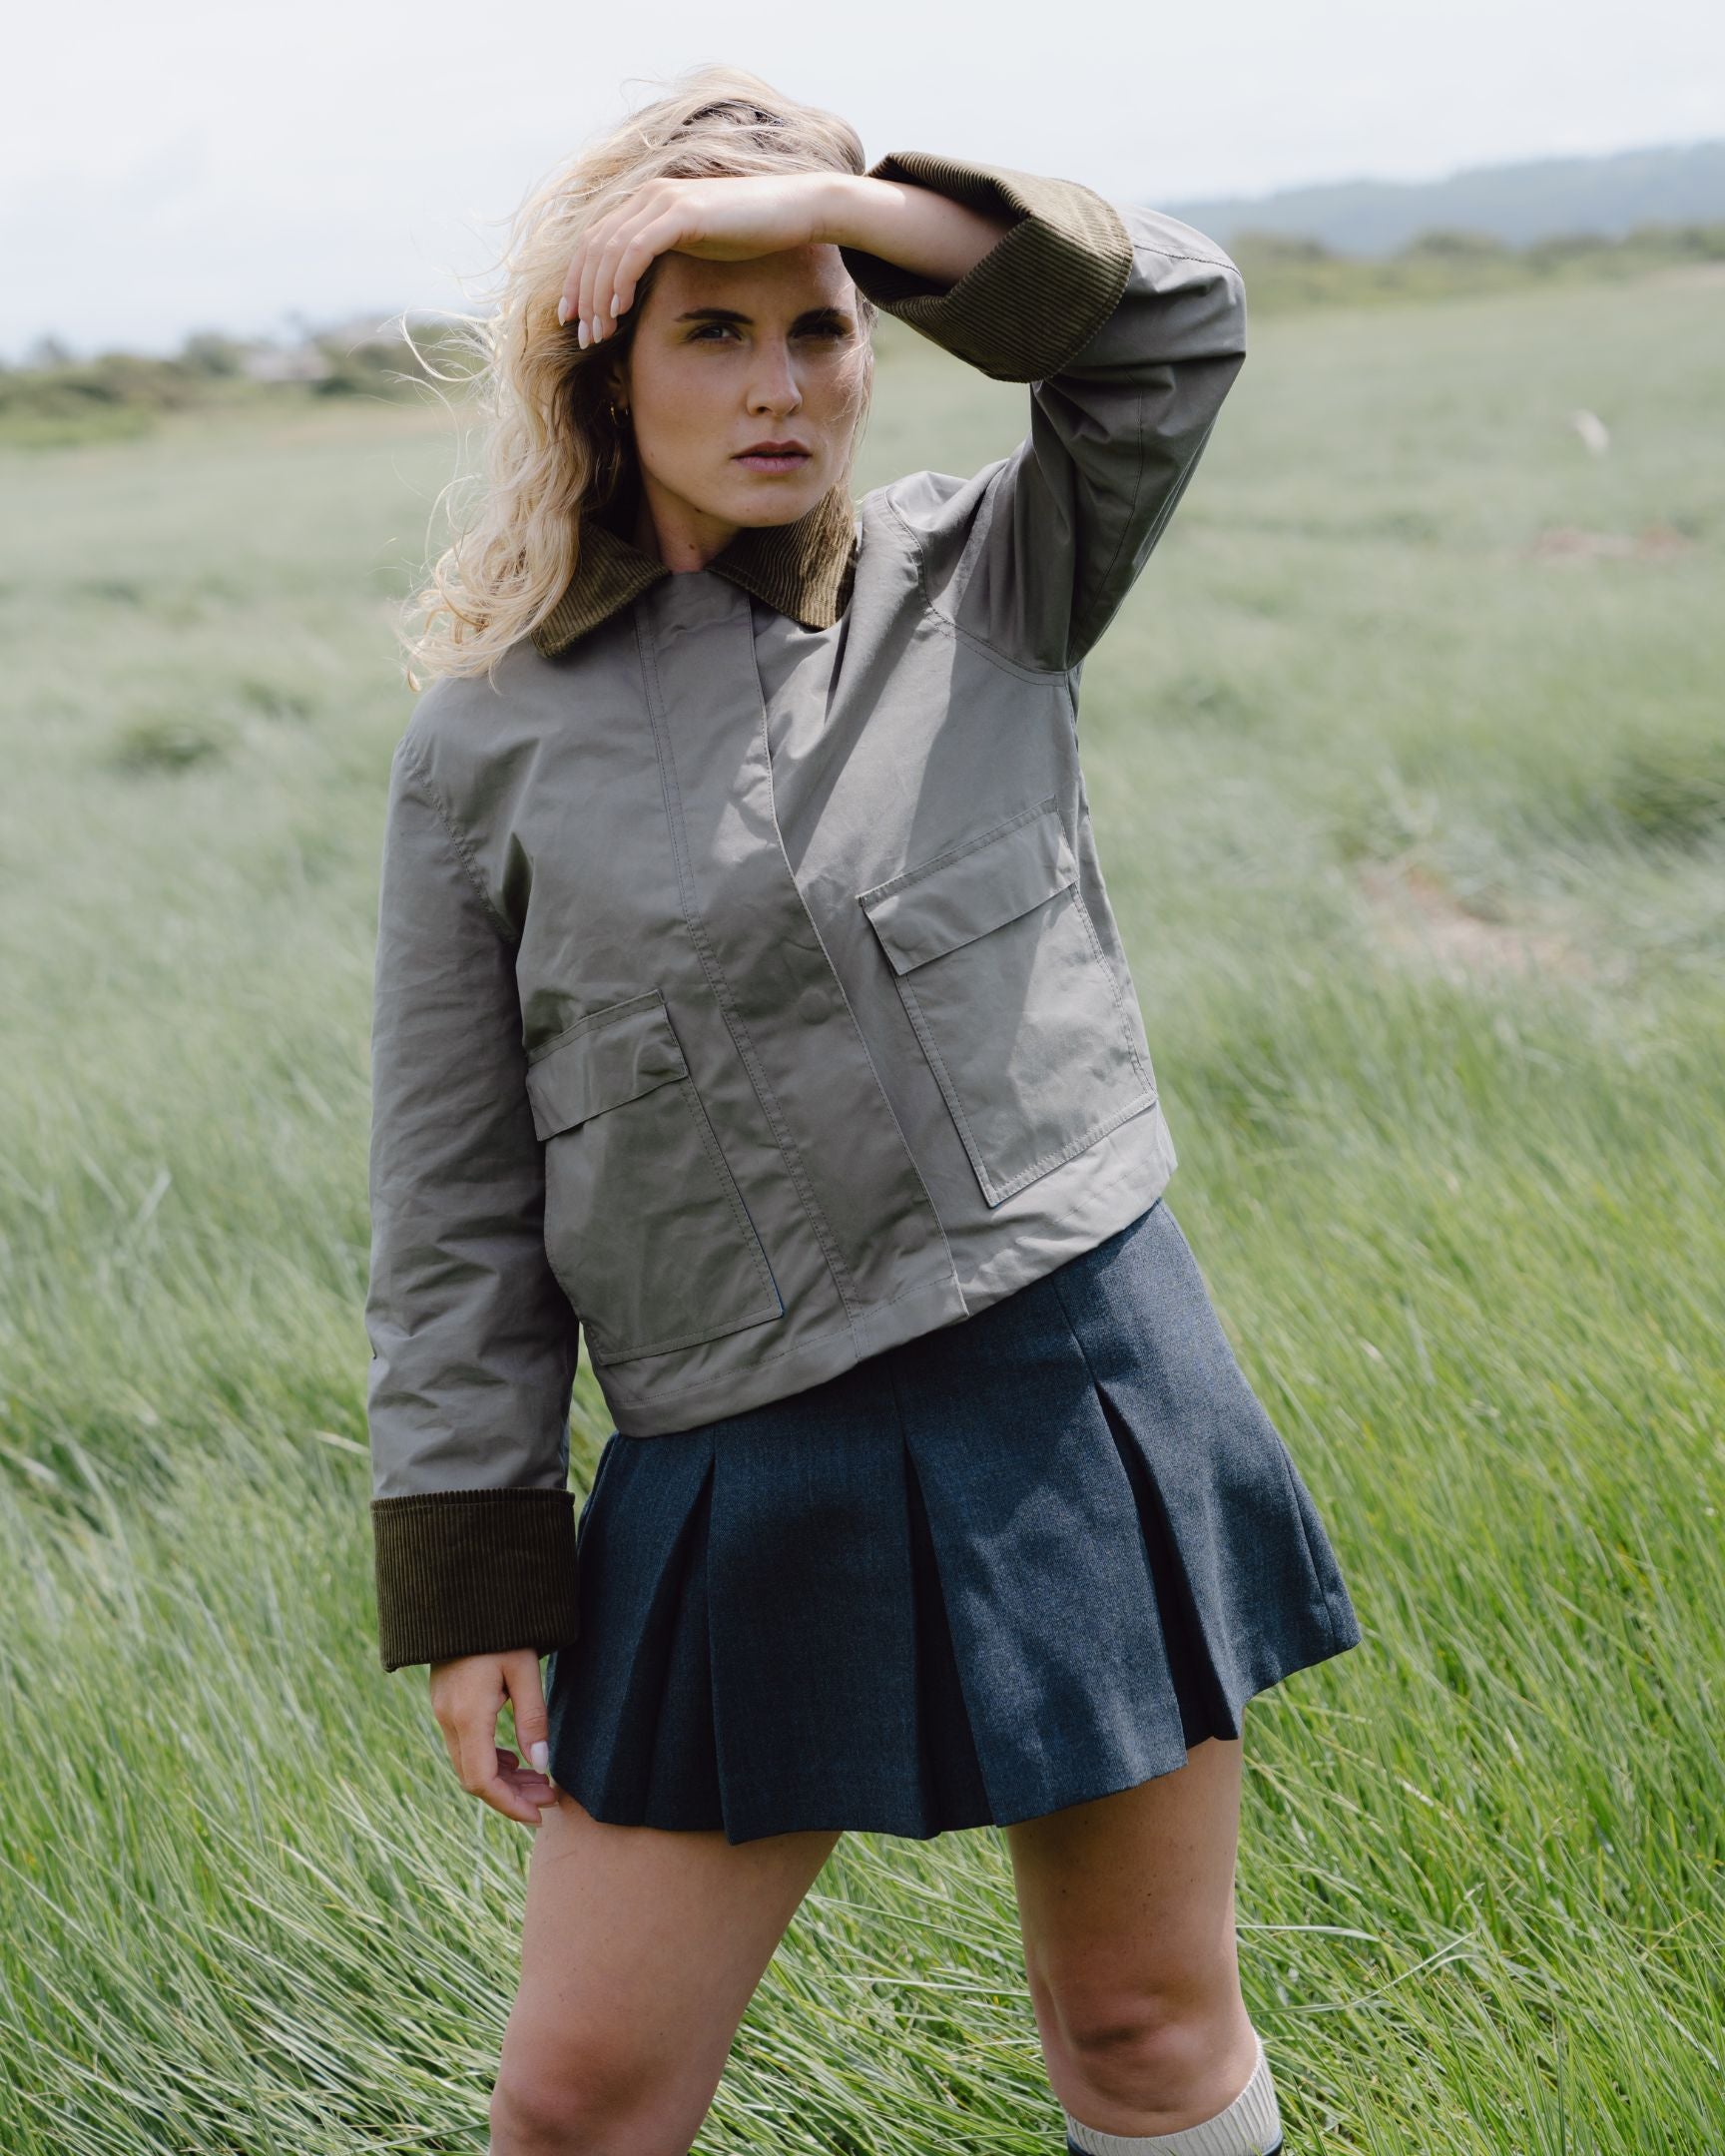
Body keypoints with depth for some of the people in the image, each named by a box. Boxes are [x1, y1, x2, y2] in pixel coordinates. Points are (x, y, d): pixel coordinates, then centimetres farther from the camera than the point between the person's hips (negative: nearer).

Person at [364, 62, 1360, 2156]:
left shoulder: (982, 587, 6)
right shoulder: (490, 739, 2)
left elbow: (1175, 320, -8)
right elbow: (456, 1198, 3)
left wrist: (832, 203, -13)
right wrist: (470, 1584, 1)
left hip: (1084, 1399, 1)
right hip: (743, 1490, 0)